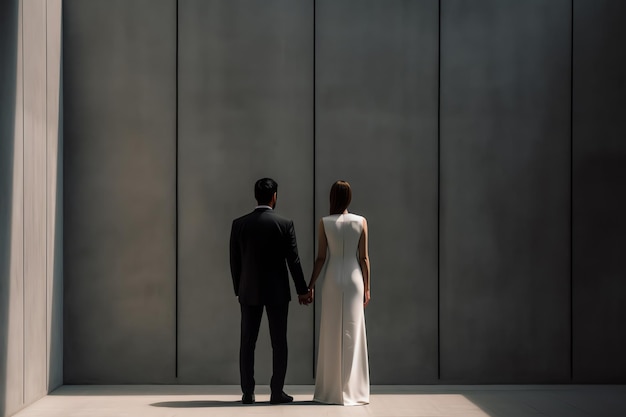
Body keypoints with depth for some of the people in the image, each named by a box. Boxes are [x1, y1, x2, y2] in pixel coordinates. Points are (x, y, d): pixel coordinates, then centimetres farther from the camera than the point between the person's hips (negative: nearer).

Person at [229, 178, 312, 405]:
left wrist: (238, 289, 13)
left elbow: (234, 261, 2)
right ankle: (277, 392, 5)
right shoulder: (285, 224, -8)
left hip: (249, 291, 2)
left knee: (247, 343, 7)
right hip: (277, 290, -2)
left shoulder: (239, 224, -2)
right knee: (279, 343, 5)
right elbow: (293, 260, -6)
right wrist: (302, 289, 3)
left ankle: (247, 392, 7)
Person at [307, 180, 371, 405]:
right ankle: (353, 390, 7)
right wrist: (366, 287, 6)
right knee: (353, 333, 5)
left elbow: (321, 258, -4)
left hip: (332, 280, -1)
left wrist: (310, 285, 4)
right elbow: (364, 258, -1)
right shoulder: (361, 221, -2)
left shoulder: (324, 223, -4)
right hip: (354, 279, 1)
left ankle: (331, 390, 8)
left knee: (331, 333, 5)